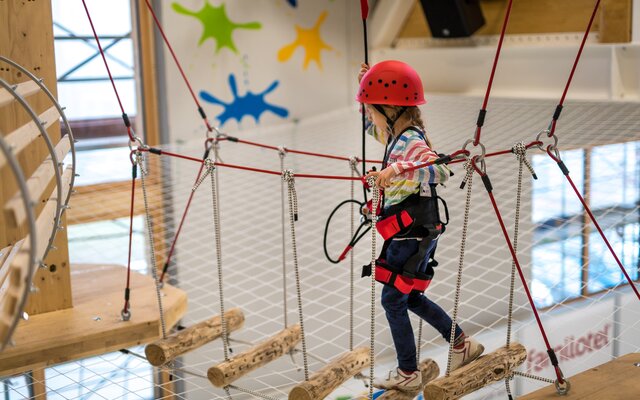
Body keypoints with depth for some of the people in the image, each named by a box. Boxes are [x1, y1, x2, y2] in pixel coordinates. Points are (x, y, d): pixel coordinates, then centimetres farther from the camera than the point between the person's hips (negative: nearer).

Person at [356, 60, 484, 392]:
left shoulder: (411, 142, -22)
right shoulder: (396, 134, 6)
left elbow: (440, 170, -39)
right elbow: (372, 127, 27)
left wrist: (397, 169, -48)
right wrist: (368, 87, 15)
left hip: (413, 236, -10)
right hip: (407, 234, 10)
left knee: (393, 301, 0)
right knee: (410, 297, 20)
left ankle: (408, 374, 13)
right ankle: (463, 345, 33)